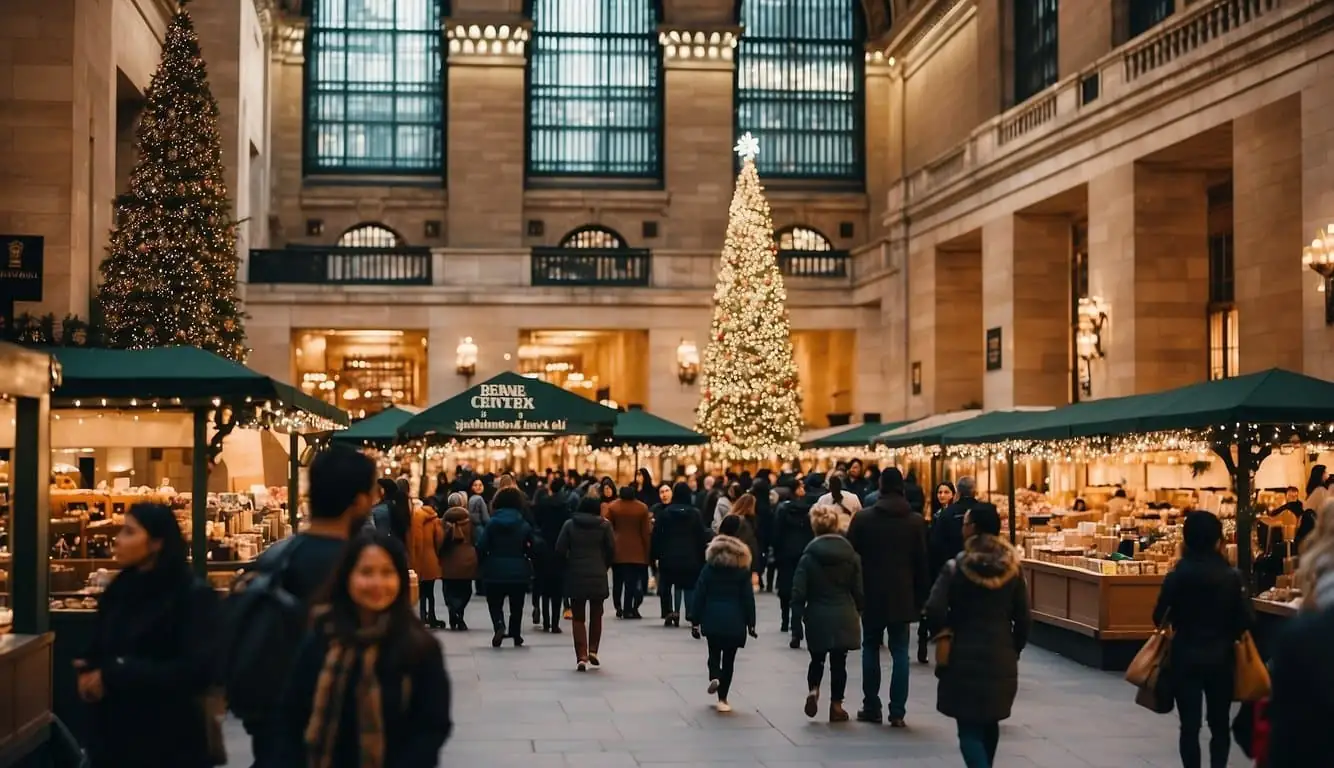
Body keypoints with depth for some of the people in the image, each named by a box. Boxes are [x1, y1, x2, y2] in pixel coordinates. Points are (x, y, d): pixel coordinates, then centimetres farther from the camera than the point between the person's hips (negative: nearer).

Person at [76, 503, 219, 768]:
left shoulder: (193, 595, -13)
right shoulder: (119, 588, 8)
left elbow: (197, 669, -21)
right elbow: (97, 650, 14)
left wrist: (115, 676, -21)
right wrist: (88, 673, -10)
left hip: (168, 739, -5)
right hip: (112, 732, 5)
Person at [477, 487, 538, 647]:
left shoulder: (492, 523, -5)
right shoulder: (524, 525, -3)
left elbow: (481, 547, -9)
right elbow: (534, 546, -5)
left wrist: (483, 564, 7)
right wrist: (527, 558, 13)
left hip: (495, 570, -1)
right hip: (519, 572, 1)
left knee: (495, 603, 8)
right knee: (516, 605, 16)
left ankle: (499, 625, -18)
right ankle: (516, 635, 18)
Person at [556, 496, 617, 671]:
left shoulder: (570, 525, 0)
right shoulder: (604, 525, -1)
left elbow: (560, 550, -4)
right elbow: (612, 550, -5)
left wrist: (569, 566, 11)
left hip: (576, 576, 0)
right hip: (598, 577, 0)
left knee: (578, 618, 5)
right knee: (596, 615, 18)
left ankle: (581, 656, -5)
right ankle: (593, 650, 10)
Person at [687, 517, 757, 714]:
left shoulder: (710, 566, -1)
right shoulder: (742, 568, -2)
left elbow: (699, 593, -2)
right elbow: (747, 596, -1)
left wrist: (694, 620, 3)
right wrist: (750, 622, 5)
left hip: (712, 616, 0)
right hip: (734, 618, 0)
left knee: (714, 652, 18)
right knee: (729, 658, 7)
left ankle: (714, 676, -12)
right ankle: (722, 699, 6)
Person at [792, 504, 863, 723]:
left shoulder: (809, 556, -6)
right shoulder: (851, 554, -1)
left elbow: (799, 593, -6)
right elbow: (859, 590, 2)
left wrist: (796, 621, 0)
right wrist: (857, 613, 15)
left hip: (817, 617, -1)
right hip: (844, 617, 1)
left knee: (817, 659, 17)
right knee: (838, 662, 8)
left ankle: (813, 690, -5)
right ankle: (836, 705, 10)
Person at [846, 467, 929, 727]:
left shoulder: (863, 518, -6)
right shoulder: (915, 521, -2)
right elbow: (922, 562, 0)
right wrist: (921, 597, 6)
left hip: (871, 595, -1)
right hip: (903, 596, 1)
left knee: (871, 648, 13)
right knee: (900, 652, 4)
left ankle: (871, 708, 15)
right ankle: (897, 712, -1)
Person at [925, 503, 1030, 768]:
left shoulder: (955, 568, -10)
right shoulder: (1012, 569, 1)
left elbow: (935, 611, -18)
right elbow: (1023, 619, 2)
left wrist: (946, 631, 2)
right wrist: (1013, 650, 15)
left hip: (964, 657, -4)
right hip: (1001, 658, 4)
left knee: (969, 729, -1)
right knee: (989, 723, 22)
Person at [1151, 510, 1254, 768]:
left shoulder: (1176, 576, -9)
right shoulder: (1232, 577, -9)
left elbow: (1159, 618, -4)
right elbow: (1246, 621, -10)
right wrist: (1227, 634, 11)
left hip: (1185, 657, 0)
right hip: (1221, 657, 0)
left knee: (1190, 724, 6)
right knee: (1219, 723, 14)